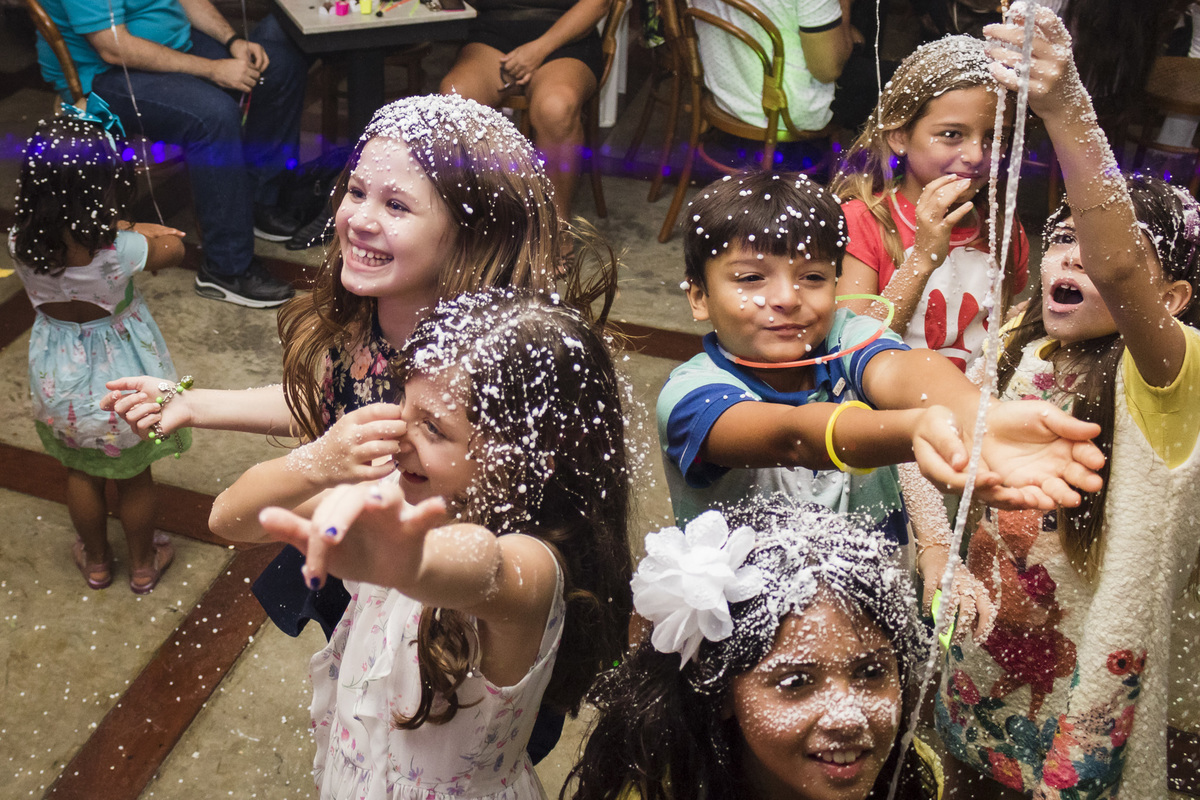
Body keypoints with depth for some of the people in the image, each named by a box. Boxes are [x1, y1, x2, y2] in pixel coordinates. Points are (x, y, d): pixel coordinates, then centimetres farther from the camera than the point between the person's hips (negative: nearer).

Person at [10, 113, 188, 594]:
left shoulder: (22, 243, -22)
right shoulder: (118, 251, -33)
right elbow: (174, 250, -12)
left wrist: (127, 230, -6)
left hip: (59, 377, 3)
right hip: (120, 375, -3)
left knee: (80, 473, 27)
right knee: (134, 477, 21)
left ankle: (95, 561, 48)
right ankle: (143, 564, 43)